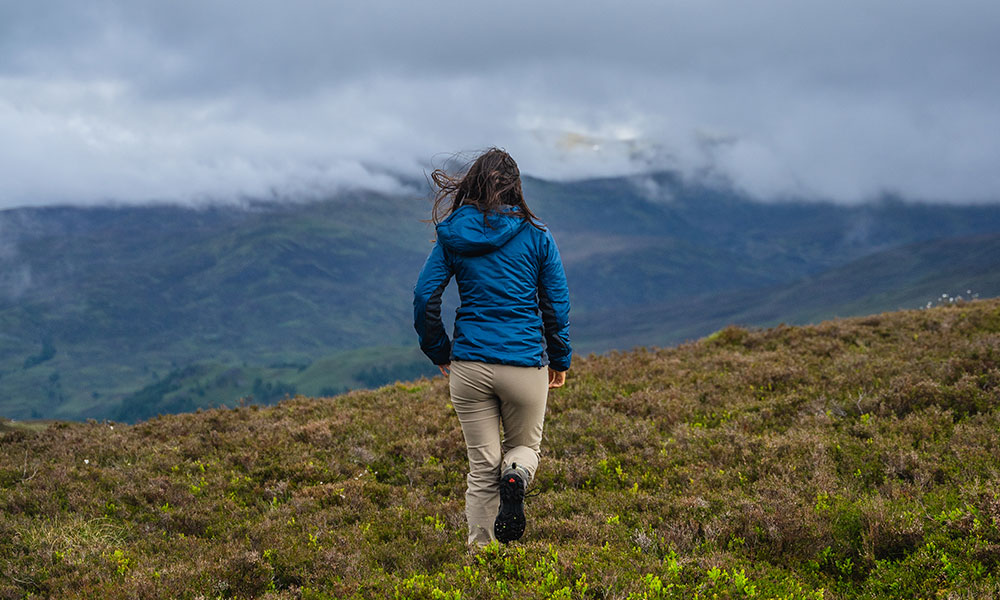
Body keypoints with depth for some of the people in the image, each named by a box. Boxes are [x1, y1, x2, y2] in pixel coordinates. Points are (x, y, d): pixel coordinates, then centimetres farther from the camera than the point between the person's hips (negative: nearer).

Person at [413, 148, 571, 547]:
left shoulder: (451, 236, 3)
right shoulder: (535, 236, 0)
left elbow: (424, 297, 1)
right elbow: (557, 305, 1)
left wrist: (440, 355, 12)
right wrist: (560, 361, 13)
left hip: (470, 364, 1)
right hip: (525, 362, -1)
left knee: (482, 466, 11)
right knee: (525, 446, 20)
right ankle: (516, 476, -14)